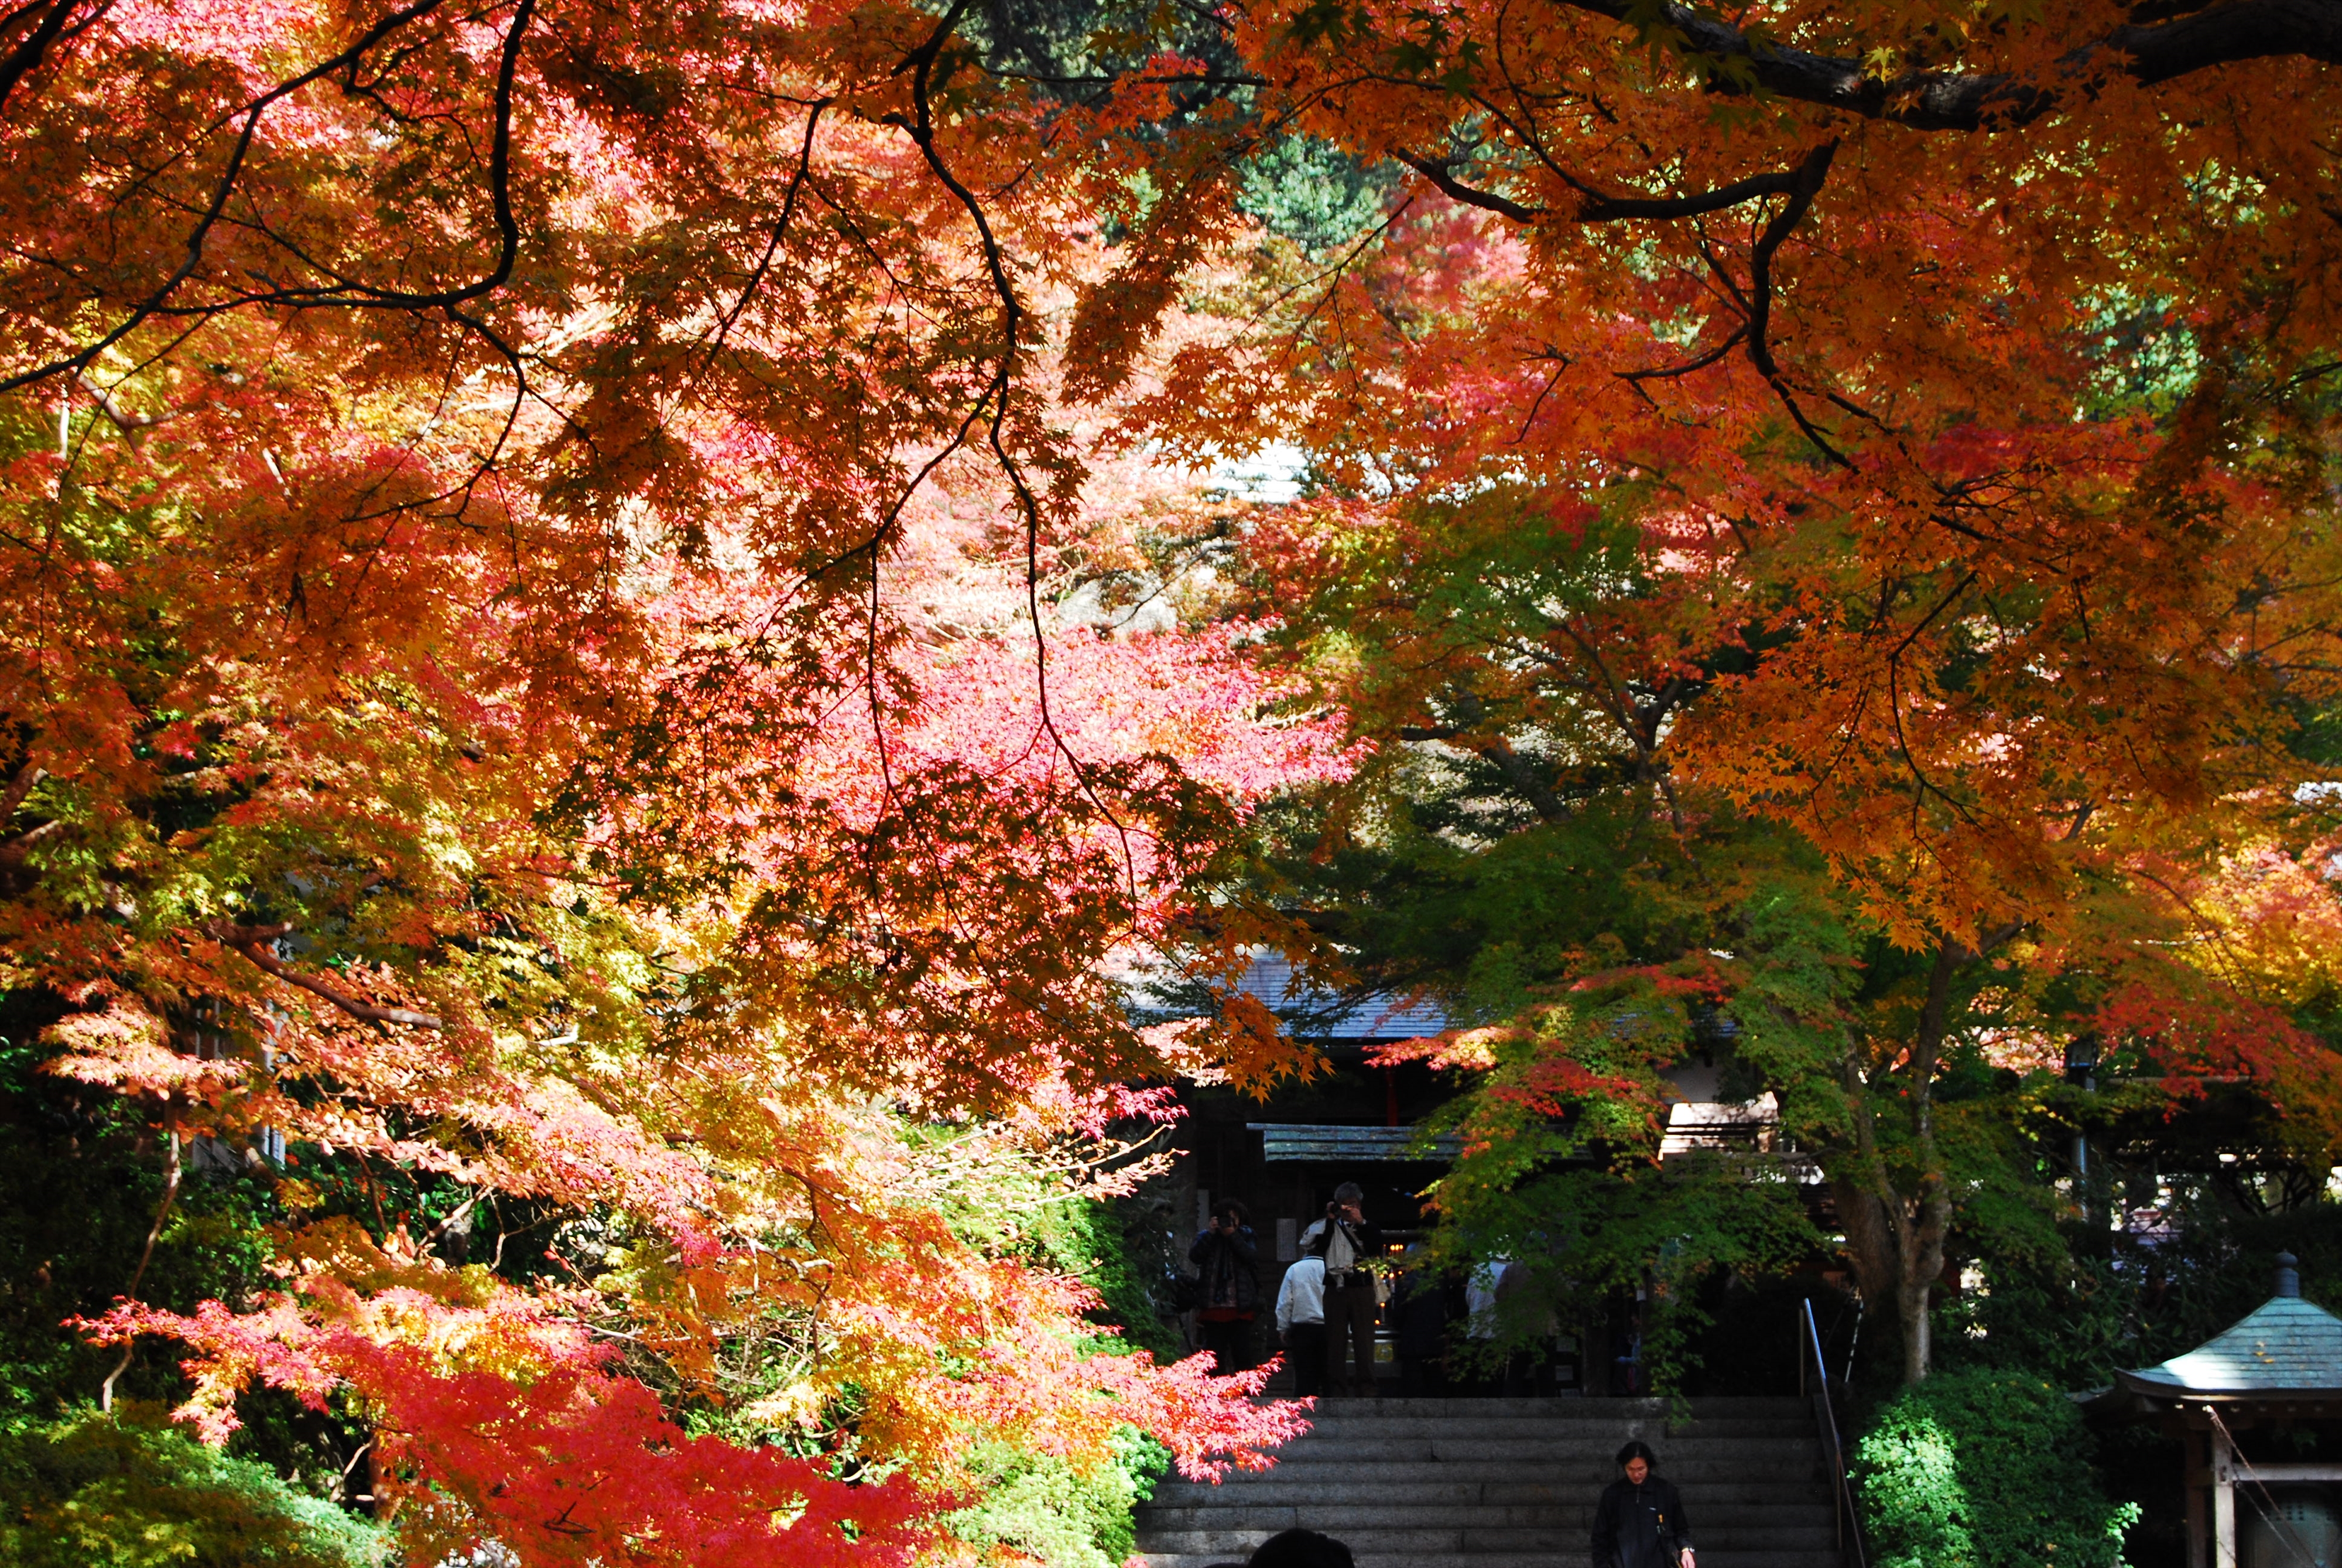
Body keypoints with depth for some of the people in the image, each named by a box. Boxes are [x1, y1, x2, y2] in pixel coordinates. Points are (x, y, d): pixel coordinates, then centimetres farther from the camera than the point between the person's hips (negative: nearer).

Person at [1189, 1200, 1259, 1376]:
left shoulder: (1245, 1236, 12)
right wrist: (1211, 1233, -10)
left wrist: (1232, 1236, -13)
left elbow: (1252, 1256, -7)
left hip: (1241, 1309, -1)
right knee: (1215, 1360, 1)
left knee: (1243, 1356, -4)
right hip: (1213, 1307, 1)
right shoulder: (1207, 1238, 13)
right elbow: (1194, 1256, -5)